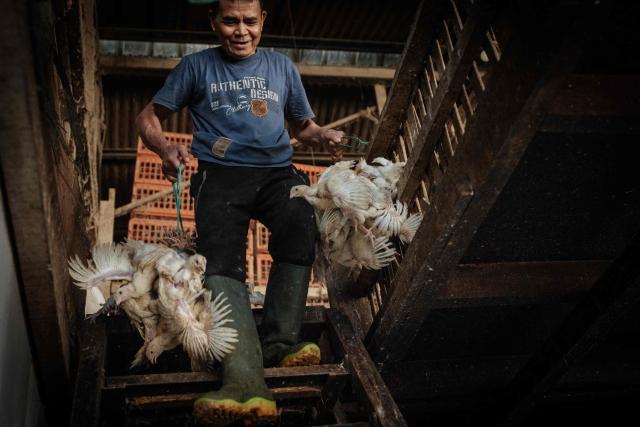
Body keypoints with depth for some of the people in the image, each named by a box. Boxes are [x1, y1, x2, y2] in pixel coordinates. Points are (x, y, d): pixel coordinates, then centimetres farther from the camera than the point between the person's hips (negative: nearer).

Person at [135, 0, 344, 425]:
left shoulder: (282, 66, 22)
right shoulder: (197, 66, 16)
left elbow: (303, 125, 29)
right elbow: (149, 117, 16)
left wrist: (324, 135, 4)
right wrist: (165, 147, -7)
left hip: (277, 171, 2)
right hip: (221, 174, -1)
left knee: (300, 230, -33)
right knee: (222, 263, -28)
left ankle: (278, 344, -28)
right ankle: (247, 383, -41)